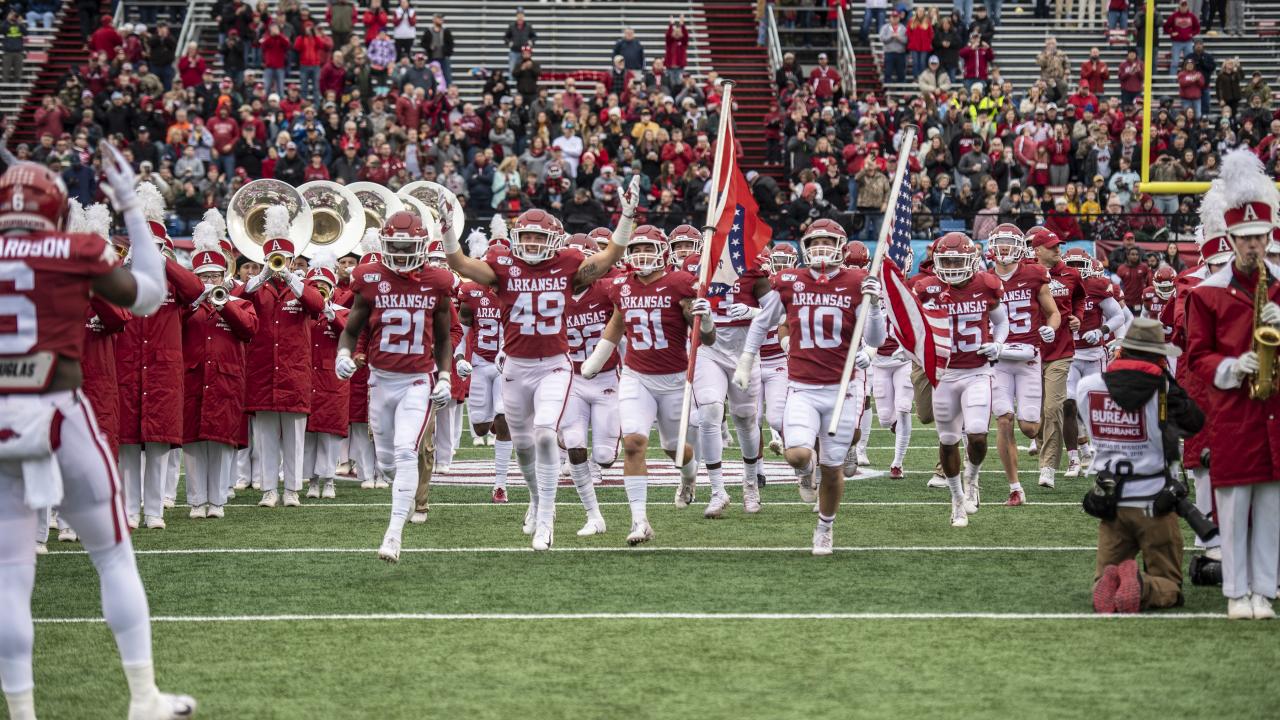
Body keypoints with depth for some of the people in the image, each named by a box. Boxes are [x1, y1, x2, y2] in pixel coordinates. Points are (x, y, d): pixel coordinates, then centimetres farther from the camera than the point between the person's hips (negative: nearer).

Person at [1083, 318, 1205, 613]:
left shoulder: (1087, 387, -3)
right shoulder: (1163, 390, -13)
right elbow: (1195, 424, 1)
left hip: (1110, 502, 3)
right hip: (1154, 501, -3)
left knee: (1104, 575, 16)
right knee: (1168, 585, 8)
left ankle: (1108, 582, -19)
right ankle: (1142, 587, -26)